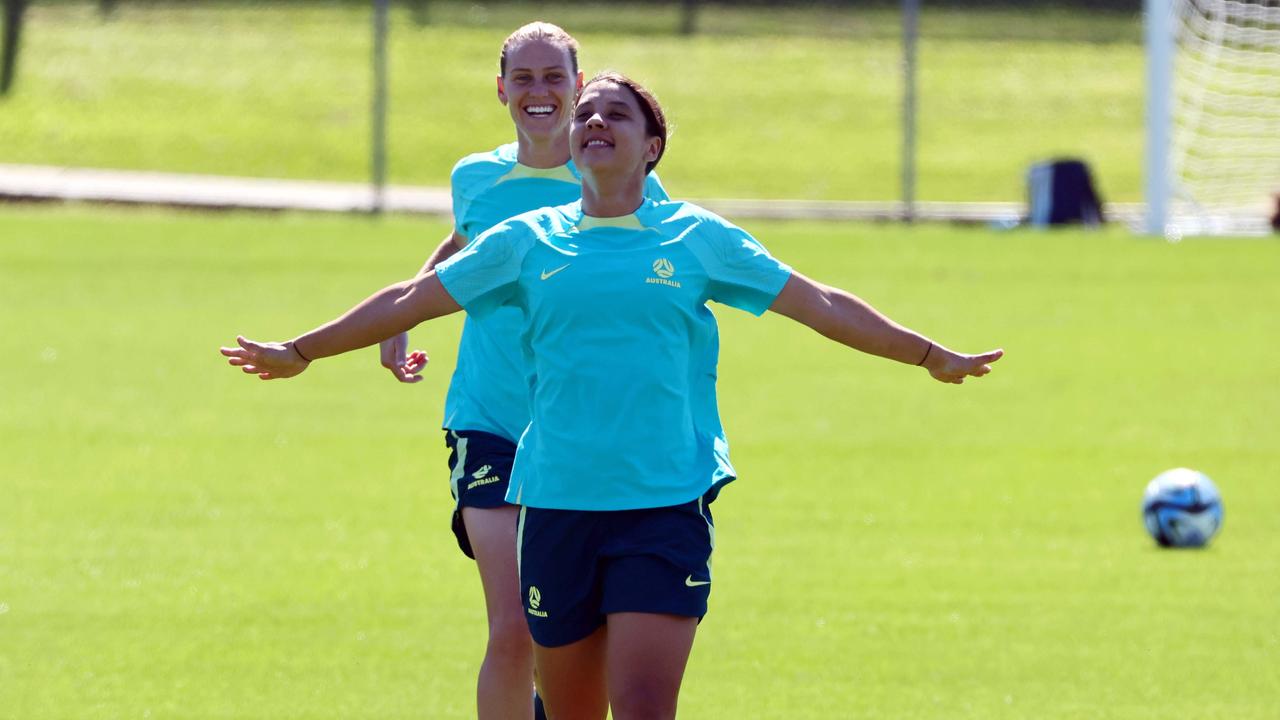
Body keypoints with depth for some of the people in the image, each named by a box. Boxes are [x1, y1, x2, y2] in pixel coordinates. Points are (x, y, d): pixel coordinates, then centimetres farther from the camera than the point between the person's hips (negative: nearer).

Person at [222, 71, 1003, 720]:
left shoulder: (697, 238, 5)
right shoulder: (528, 242, 9)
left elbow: (821, 304, 9)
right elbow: (411, 300, 16)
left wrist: (933, 356, 9)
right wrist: (300, 353, 18)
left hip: (666, 508, -2)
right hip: (556, 508, 2)